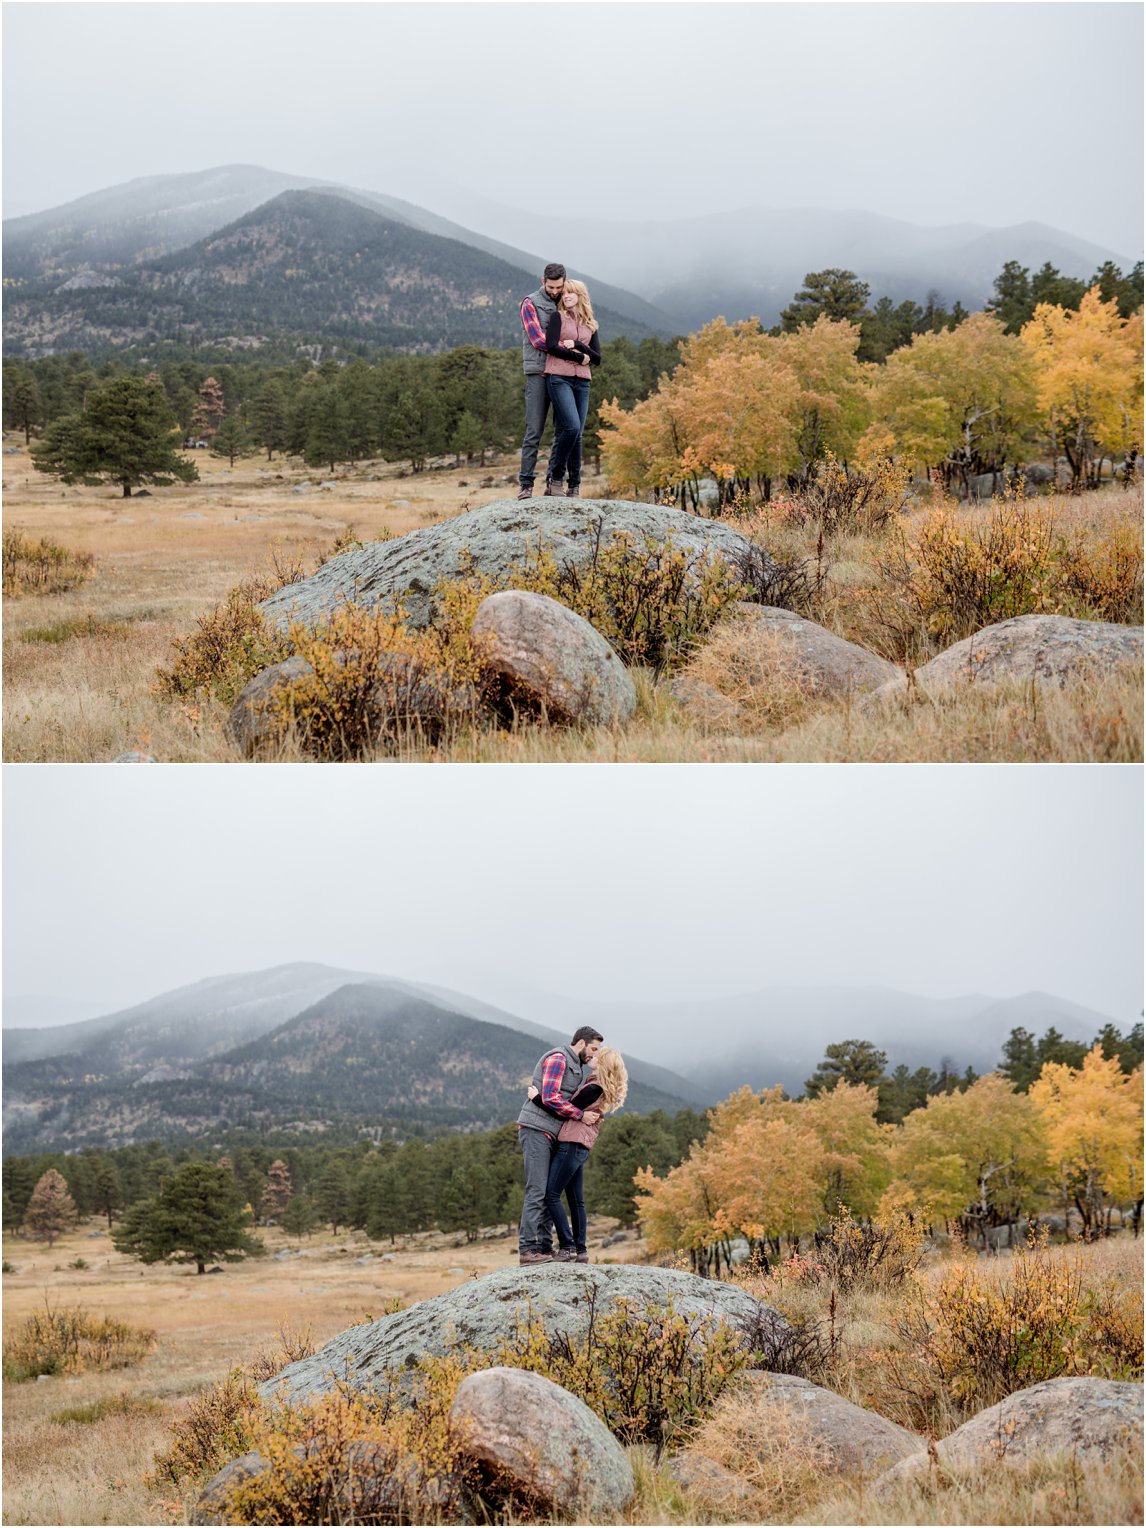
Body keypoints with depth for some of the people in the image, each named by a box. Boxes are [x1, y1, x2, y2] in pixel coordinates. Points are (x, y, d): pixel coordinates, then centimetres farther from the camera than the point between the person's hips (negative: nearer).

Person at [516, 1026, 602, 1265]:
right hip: (536, 1130, -10)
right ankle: (527, 1249, -16)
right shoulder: (557, 1059, -10)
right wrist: (581, 1115, -17)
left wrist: (591, 1116, 6)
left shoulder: (577, 1067, 22)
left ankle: (545, 1248, 10)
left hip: (551, 1135, 10)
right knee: (537, 1191, -14)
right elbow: (550, 1098, -20)